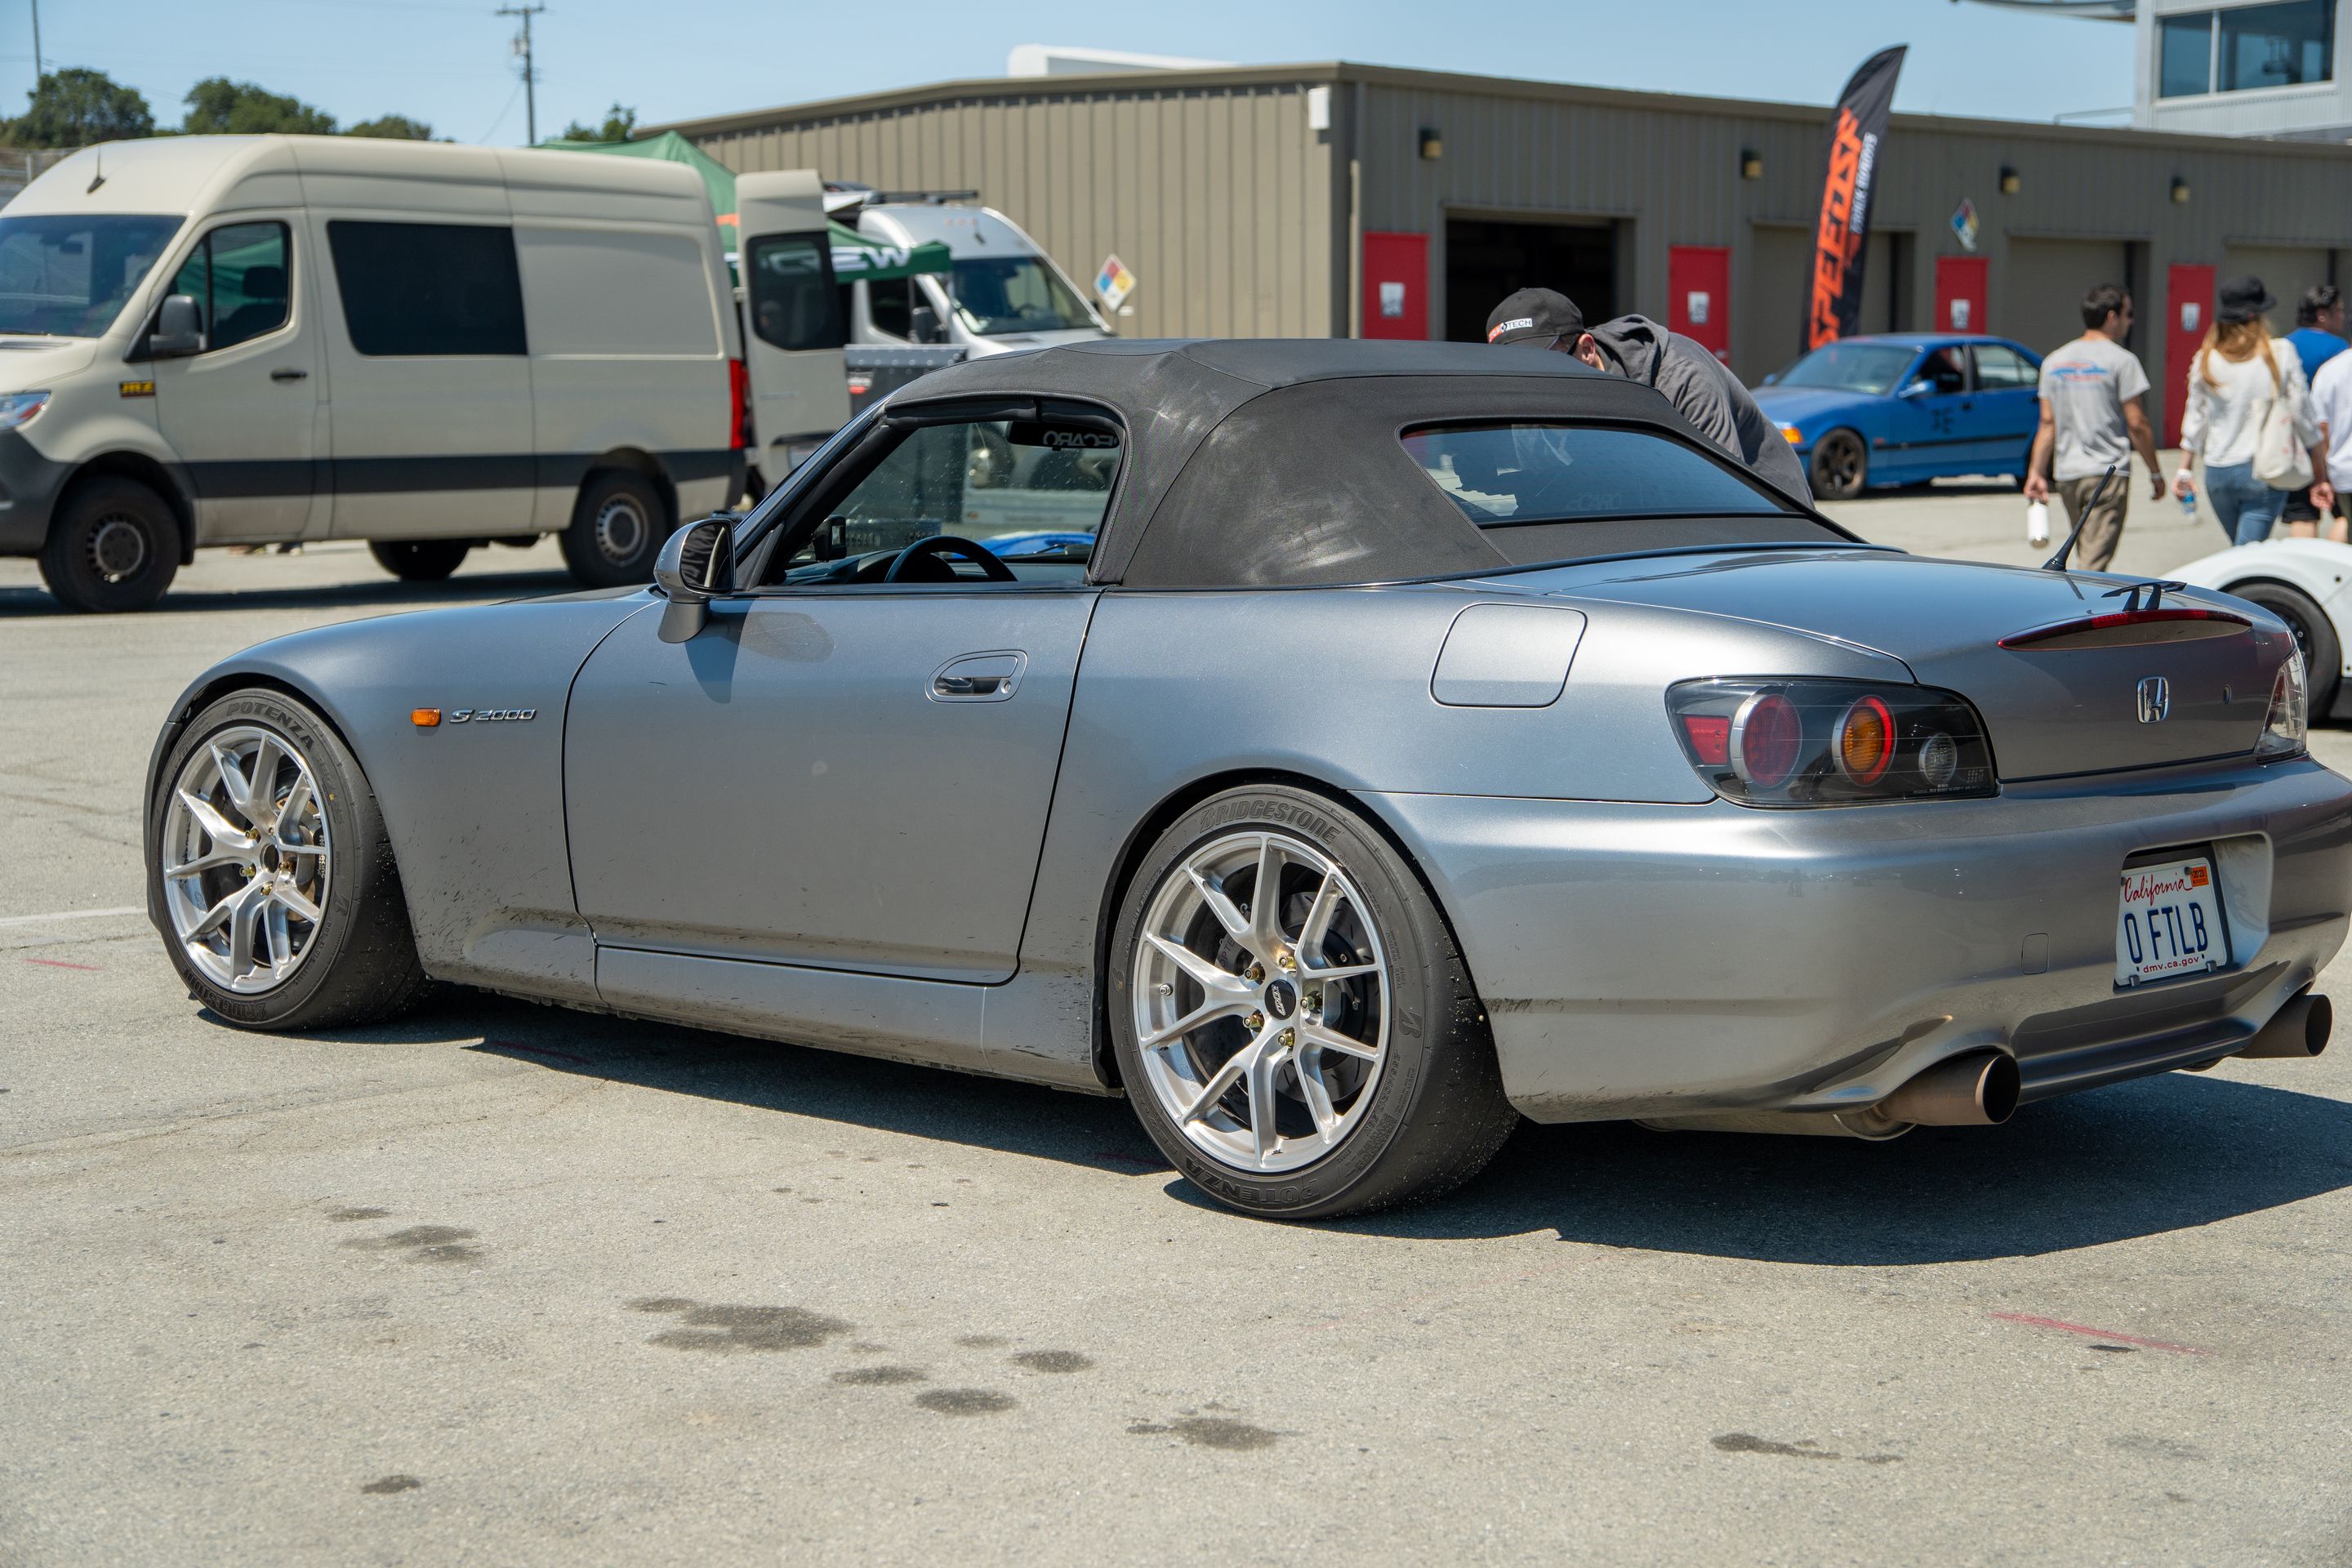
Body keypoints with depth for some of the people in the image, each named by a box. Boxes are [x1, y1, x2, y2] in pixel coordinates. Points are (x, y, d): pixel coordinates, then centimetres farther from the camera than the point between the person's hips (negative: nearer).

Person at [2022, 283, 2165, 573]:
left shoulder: (2055, 361, 11)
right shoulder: (2121, 360, -6)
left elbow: (2048, 424, 8)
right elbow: (2136, 424, -7)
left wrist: (2036, 472, 9)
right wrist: (2156, 473, 1)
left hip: (2066, 473, 6)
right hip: (2108, 472, -6)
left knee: (2087, 557, 17)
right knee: (2093, 564, -10)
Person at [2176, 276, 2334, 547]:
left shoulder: (2205, 361, 0)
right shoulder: (2281, 358, -6)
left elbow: (2195, 422, 7)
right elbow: (2305, 419, -2)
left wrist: (2186, 469, 20)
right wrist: (2321, 477, 5)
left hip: (2218, 473, 3)